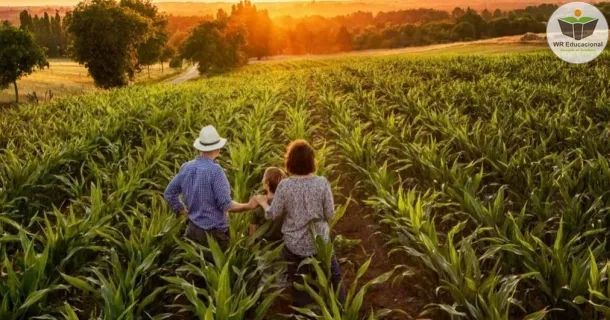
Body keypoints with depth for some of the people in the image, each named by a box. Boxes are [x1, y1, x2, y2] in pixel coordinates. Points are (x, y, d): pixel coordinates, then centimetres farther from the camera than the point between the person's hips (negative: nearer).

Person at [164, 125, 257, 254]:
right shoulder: (215, 170, -19)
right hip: (214, 232, -6)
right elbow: (225, 205, -20)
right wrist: (249, 206, -8)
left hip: (193, 229, 6)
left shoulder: (186, 167, 1)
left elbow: (169, 193, 11)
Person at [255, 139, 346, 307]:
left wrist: (262, 202, 14)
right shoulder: (322, 183, -14)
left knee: (299, 284, 16)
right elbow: (330, 214, -8)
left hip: (295, 244, 0)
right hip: (320, 241, 0)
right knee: (333, 274, 21)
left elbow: (273, 214, -6)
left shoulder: (284, 186, -15)